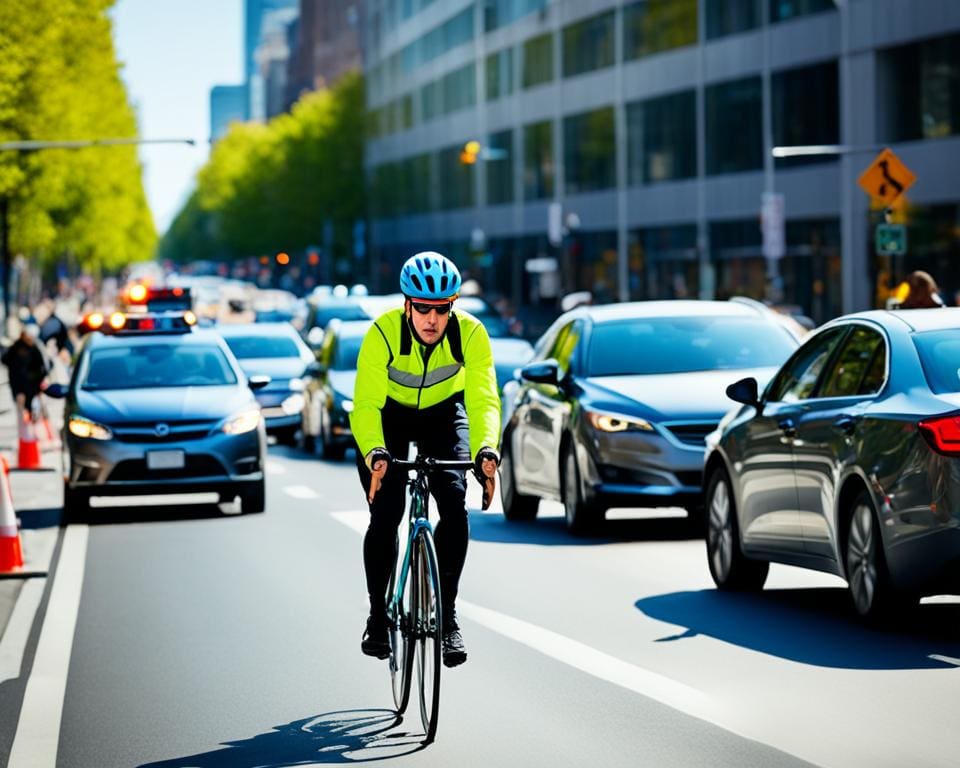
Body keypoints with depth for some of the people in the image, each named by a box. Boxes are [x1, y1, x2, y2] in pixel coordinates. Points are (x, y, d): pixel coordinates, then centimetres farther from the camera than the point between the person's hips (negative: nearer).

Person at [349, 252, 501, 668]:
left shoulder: (470, 334, -27)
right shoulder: (383, 332, -32)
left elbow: (483, 400, -33)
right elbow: (365, 404, -36)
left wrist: (486, 450, -51)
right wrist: (375, 453, -54)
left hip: (443, 414, 1)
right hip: (388, 413, -1)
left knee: (455, 504, -19)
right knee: (385, 513, -15)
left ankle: (447, 615, -7)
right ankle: (377, 615, 3)